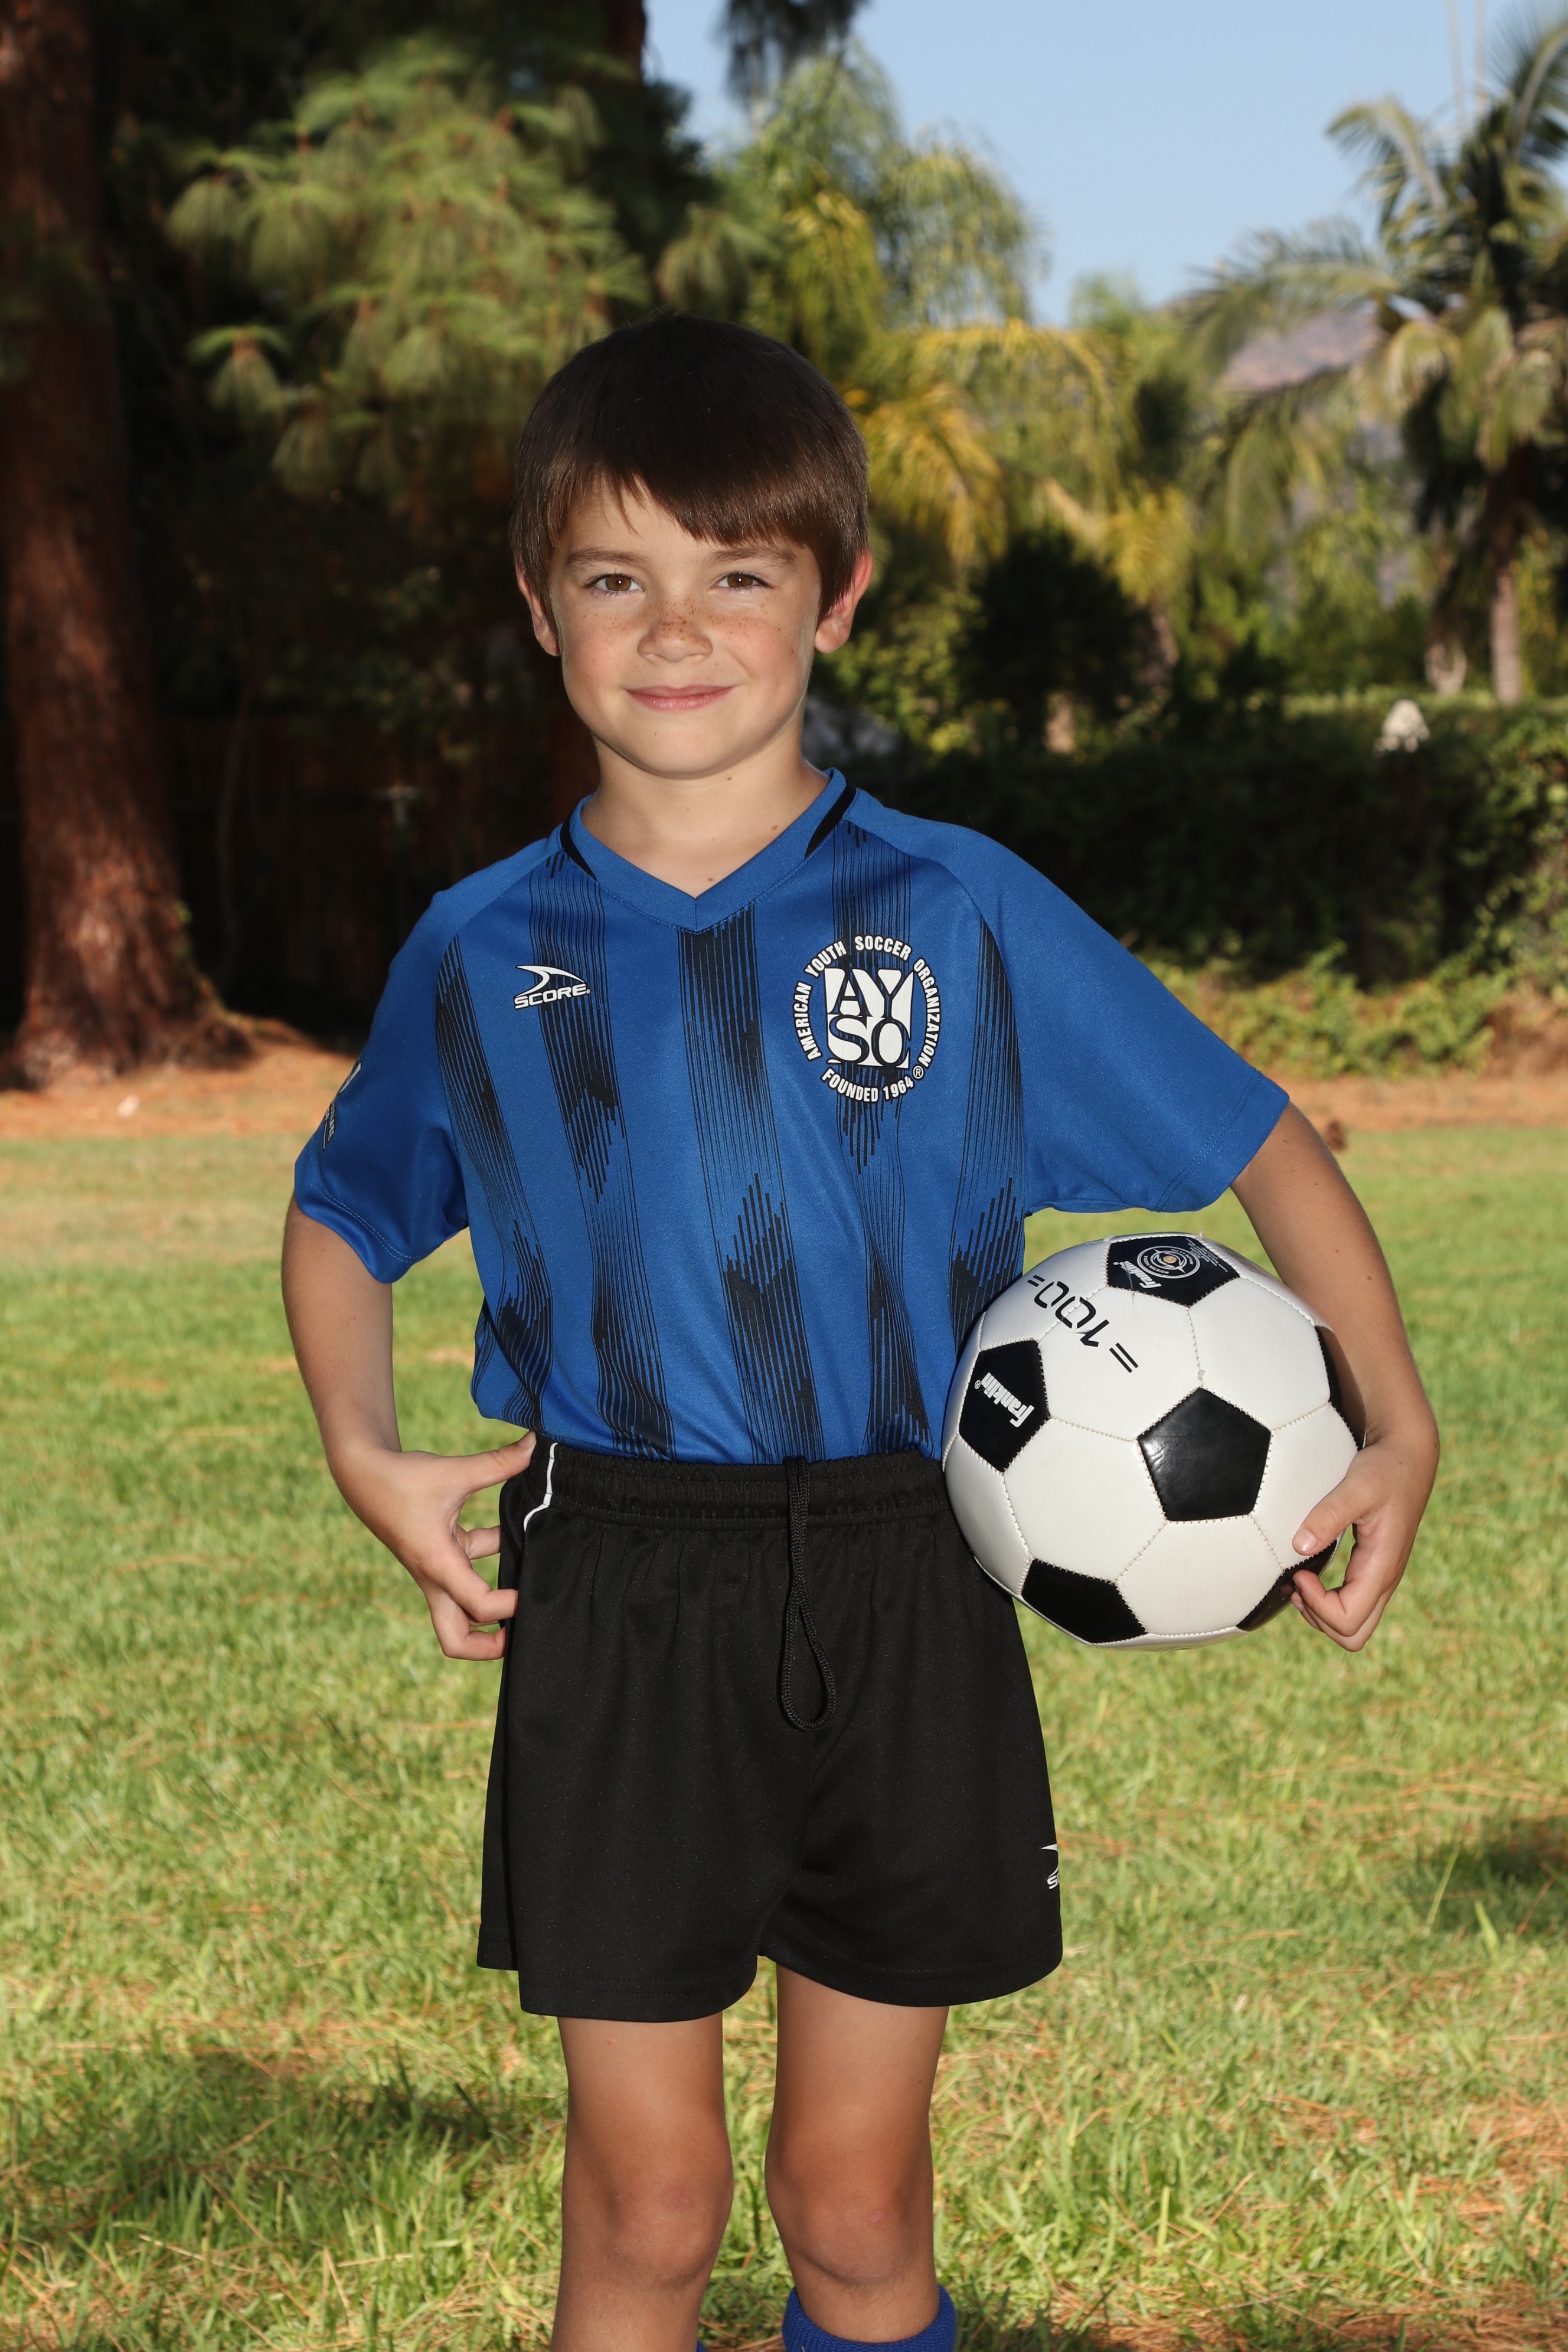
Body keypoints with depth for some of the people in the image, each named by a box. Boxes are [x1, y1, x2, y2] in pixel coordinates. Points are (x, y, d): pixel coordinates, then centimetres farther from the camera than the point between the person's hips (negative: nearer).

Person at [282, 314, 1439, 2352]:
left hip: (905, 1599, 0)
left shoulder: (964, 916, -1)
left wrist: (1399, 1429, -6)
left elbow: (1258, 1143, 5)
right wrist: (364, 1454, 1)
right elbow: (343, 1214, 19)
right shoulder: (483, 952, 3)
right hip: (616, 1613, 1)